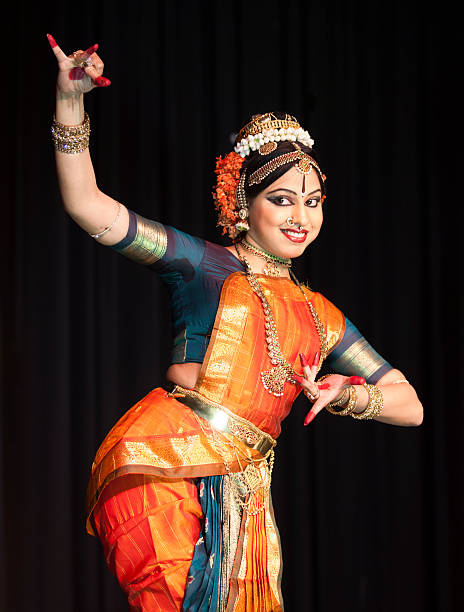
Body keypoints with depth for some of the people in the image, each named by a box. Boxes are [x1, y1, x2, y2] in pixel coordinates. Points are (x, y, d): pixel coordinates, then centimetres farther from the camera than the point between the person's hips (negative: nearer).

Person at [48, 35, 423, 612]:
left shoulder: (319, 316, 21)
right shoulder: (206, 266, 6)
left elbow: (410, 406, 21)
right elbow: (88, 208, -5)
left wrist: (349, 392, 1)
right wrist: (69, 101, -15)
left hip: (238, 495, 5)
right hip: (160, 466, -5)